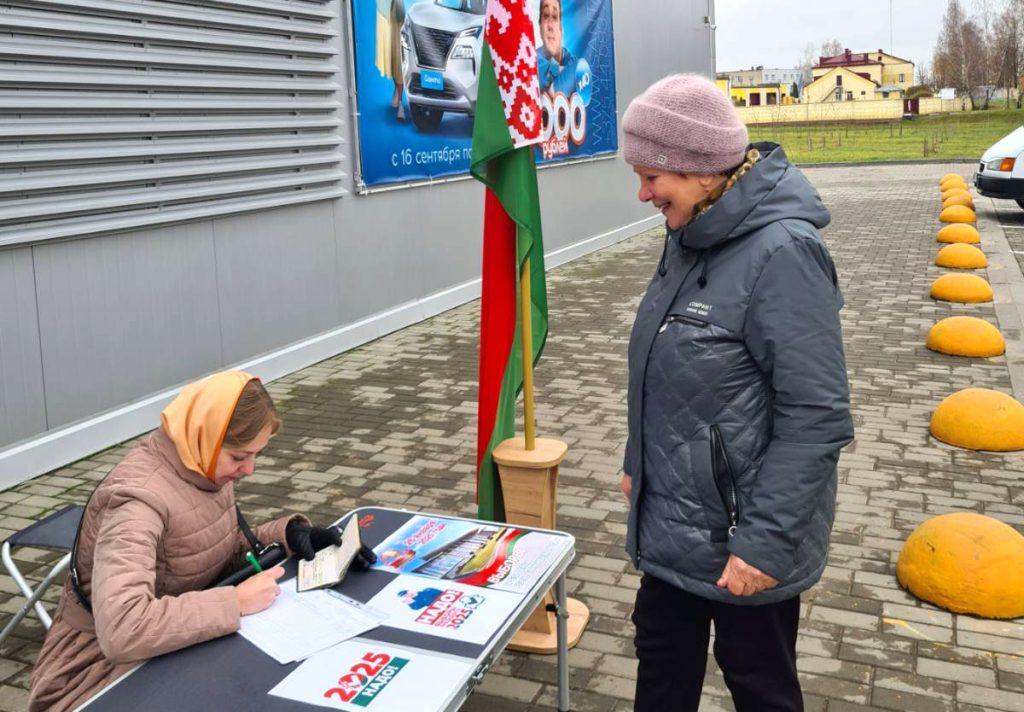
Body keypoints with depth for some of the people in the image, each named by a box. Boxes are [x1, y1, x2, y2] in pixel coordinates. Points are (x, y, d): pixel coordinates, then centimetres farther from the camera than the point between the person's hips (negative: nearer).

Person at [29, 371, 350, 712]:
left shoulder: (204, 466, -6)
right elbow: (121, 631, -41)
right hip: (107, 668, -7)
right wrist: (236, 601, -34)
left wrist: (289, 534, -8)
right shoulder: (139, 497, -30)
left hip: (179, 644, 7)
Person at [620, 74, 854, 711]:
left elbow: (817, 419, -24)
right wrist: (640, 463, 19)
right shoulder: (692, 236, 4)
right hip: (670, 523, 8)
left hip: (742, 540, -8)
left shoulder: (781, 253, -24)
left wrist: (765, 542, -23)